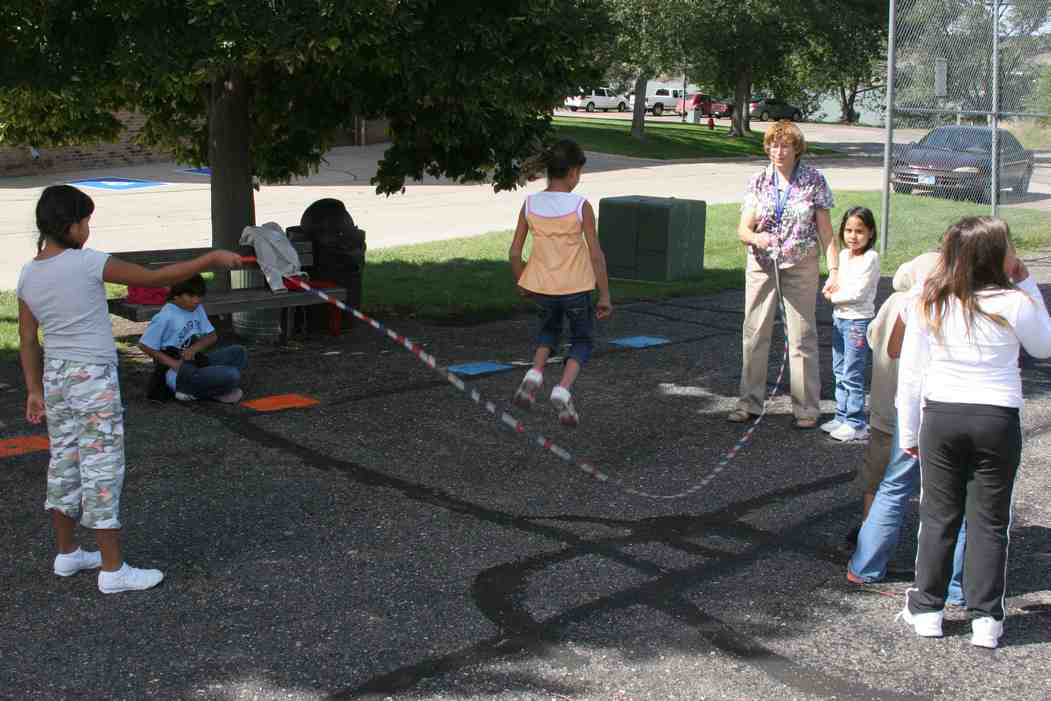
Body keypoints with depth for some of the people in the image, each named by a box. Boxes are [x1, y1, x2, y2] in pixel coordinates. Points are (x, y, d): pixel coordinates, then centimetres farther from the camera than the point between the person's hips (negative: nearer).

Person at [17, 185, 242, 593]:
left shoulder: (28, 276, 3)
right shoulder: (88, 263, -16)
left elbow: (28, 341, 8)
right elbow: (155, 278, -13)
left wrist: (34, 389, 15)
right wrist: (211, 259, -5)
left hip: (55, 376, 7)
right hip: (94, 378, -7)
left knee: (64, 461, 17)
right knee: (103, 467, -2)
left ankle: (66, 554, 30)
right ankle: (113, 570, 4)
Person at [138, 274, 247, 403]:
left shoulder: (197, 309, 5)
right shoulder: (165, 317, -18)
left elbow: (212, 336, 10)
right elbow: (144, 345, -14)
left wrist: (194, 349, -11)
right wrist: (174, 363, -17)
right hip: (178, 373, -9)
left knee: (238, 353, 0)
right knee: (232, 376, -24)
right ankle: (188, 390, -7)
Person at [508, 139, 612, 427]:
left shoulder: (529, 204, -5)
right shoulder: (581, 207, -13)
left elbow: (515, 253, 0)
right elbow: (596, 255, -10)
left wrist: (521, 283, 17)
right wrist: (605, 296, -2)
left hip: (541, 287, 3)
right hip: (576, 287, -3)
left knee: (549, 328, 32)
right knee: (583, 340, 19)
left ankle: (535, 374, 6)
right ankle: (563, 390, -5)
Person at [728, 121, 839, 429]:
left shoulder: (814, 181, -3)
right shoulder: (758, 181, 1)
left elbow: (825, 231, -1)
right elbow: (743, 229, -2)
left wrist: (834, 269, -9)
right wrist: (756, 237, -25)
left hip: (800, 266, -2)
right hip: (762, 265, 2)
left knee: (802, 337, 1)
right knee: (754, 334, 6)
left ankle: (806, 408, 11)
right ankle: (750, 402, 18)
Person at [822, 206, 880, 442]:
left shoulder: (870, 258, -14)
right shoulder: (844, 254, 9)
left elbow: (858, 293, -18)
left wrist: (833, 297, -7)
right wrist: (830, 289, -7)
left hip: (858, 320, -8)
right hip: (839, 318, 8)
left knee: (852, 375, -6)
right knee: (840, 372, 15)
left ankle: (857, 424, 0)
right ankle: (842, 417, 26)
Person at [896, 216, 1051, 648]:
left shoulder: (928, 305, -4)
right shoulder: (1014, 304, -13)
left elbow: (910, 373, 0)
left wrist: (908, 432, 10)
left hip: (940, 417, 2)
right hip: (997, 420, -2)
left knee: (938, 516, 13)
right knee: (989, 521, 9)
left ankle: (926, 610, 20)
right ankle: (985, 618, 13)